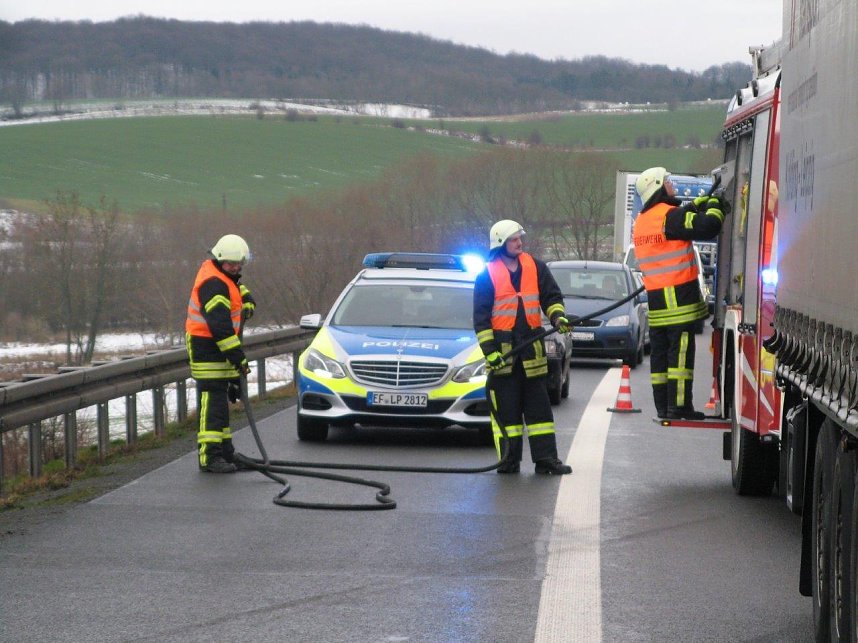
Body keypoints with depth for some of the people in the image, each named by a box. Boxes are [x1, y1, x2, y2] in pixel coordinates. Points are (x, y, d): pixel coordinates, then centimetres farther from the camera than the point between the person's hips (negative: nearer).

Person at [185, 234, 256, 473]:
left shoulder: (224, 277, 10)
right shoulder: (213, 284, -22)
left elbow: (242, 292, 27)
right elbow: (220, 325, -27)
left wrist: (247, 306, 3)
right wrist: (238, 357, -27)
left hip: (220, 346, 11)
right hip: (206, 347, -11)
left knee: (223, 399, 16)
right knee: (213, 400, -14)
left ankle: (224, 451, 25)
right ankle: (210, 456, -17)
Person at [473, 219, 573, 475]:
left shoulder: (534, 267, 8)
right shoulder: (488, 274, -2)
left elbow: (551, 296, 13)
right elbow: (481, 316, -2)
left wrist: (557, 316, -9)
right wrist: (489, 350, -10)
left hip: (531, 346, 3)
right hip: (502, 347, -3)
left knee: (538, 403, 3)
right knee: (505, 406, 0)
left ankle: (545, 457, 4)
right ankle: (509, 460, 4)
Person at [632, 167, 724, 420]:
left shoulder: (641, 221, 15)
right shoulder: (670, 216, -12)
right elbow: (707, 228, -18)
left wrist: (696, 204, 25)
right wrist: (714, 207, 0)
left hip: (654, 296, 8)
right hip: (678, 295, -8)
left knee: (660, 351, 10)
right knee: (680, 351, -7)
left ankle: (663, 407, 11)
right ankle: (679, 406, -9)